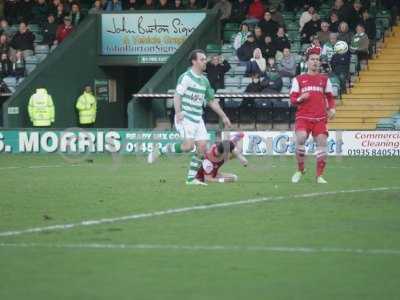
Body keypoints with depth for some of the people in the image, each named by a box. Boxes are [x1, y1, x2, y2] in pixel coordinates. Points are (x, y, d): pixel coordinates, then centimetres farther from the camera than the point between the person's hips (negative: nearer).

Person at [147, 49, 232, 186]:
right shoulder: (186, 77, -9)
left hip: (197, 119, 8)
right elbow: (177, 95, -16)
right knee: (188, 145, -20)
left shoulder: (204, 81, 15)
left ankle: (191, 178, 5)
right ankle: (159, 151, -1)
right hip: (185, 118, -8)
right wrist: (178, 112, -30)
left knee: (202, 146, -2)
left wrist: (223, 117, 21)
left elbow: (212, 101, 23)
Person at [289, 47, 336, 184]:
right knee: (300, 138, -23)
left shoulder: (324, 79, 15)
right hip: (303, 117, -2)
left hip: (320, 118, 2)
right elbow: (293, 99, 7)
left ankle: (319, 175, 1)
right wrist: (300, 98, -14)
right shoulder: (298, 79, 10)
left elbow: (330, 97, 18)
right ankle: (300, 170, -3)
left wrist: (332, 108, 0)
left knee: (322, 142, -9)